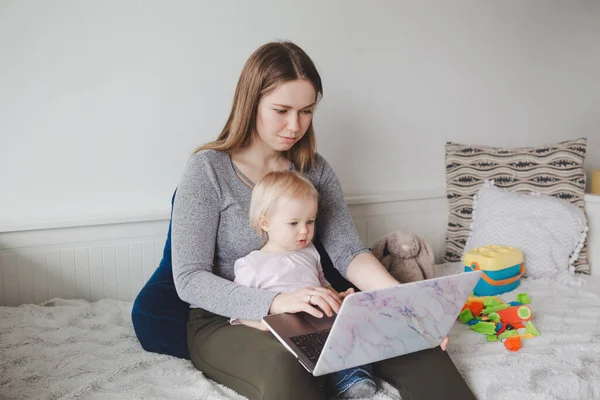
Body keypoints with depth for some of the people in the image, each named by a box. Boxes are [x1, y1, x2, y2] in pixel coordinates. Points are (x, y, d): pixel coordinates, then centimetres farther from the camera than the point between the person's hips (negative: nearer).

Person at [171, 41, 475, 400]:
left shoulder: (315, 170, 4)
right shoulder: (208, 170, -12)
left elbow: (348, 251, -5)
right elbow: (189, 279, -17)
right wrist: (276, 301, -32)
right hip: (225, 322, -4)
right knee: (283, 364, -38)